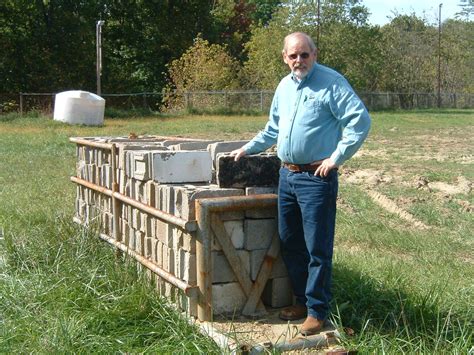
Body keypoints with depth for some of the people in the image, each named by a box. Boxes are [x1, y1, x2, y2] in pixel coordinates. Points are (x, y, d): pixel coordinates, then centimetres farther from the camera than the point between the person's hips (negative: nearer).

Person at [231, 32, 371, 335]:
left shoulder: (331, 82, -10)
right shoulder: (284, 86, 14)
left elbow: (360, 120, -16)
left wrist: (337, 158, -17)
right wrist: (249, 149, 23)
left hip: (317, 177, -8)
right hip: (287, 175, 8)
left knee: (317, 248, -3)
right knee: (290, 243, 14)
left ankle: (317, 311, 8)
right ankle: (301, 300, 28)